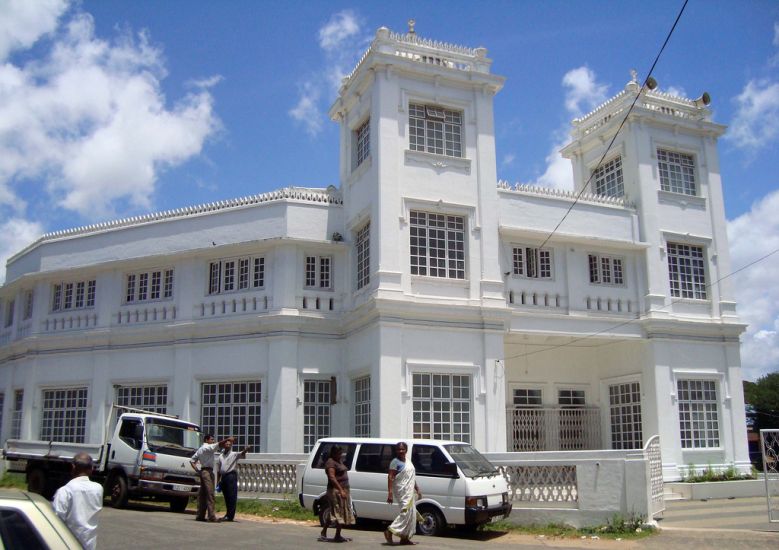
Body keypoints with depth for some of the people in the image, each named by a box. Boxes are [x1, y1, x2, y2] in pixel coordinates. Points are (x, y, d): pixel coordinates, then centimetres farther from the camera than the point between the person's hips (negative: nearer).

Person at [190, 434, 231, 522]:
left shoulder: (200, 450, 20)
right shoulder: (207, 447, -7)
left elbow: (192, 461, 20)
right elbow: (218, 445, -24)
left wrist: (197, 470, 12)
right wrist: (227, 439, -29)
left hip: (202, 471, 10)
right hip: (208, 471, -10)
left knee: (202, 494, 12)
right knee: (210, 493, -12)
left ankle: (200, 515, 15)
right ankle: (211, 516, -16)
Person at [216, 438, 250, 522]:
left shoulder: (234, 455, 5)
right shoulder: (220, 457, 19)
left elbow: (241, 454, -16)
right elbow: (218, 470, 19)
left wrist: (245, 451, -39)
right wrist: (218, 481, 14)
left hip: (231, 476, -5)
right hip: (223, 477, 5)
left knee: (232, 497, -7)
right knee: (226, 497, 9)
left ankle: (230, 516, -7)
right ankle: (228, 514, 17)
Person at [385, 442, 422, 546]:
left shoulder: (408, 461, 16)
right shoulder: (395, 462, -9)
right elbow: (390, 477, -16)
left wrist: (417, 490, 23)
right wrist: (390, 493, -24)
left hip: (410, 492, 9)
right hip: (403, 491, -9)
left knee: (411, 514, 7)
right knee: (406, 512, -16)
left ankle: (405, 538, 12)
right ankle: (390, 530, -12)